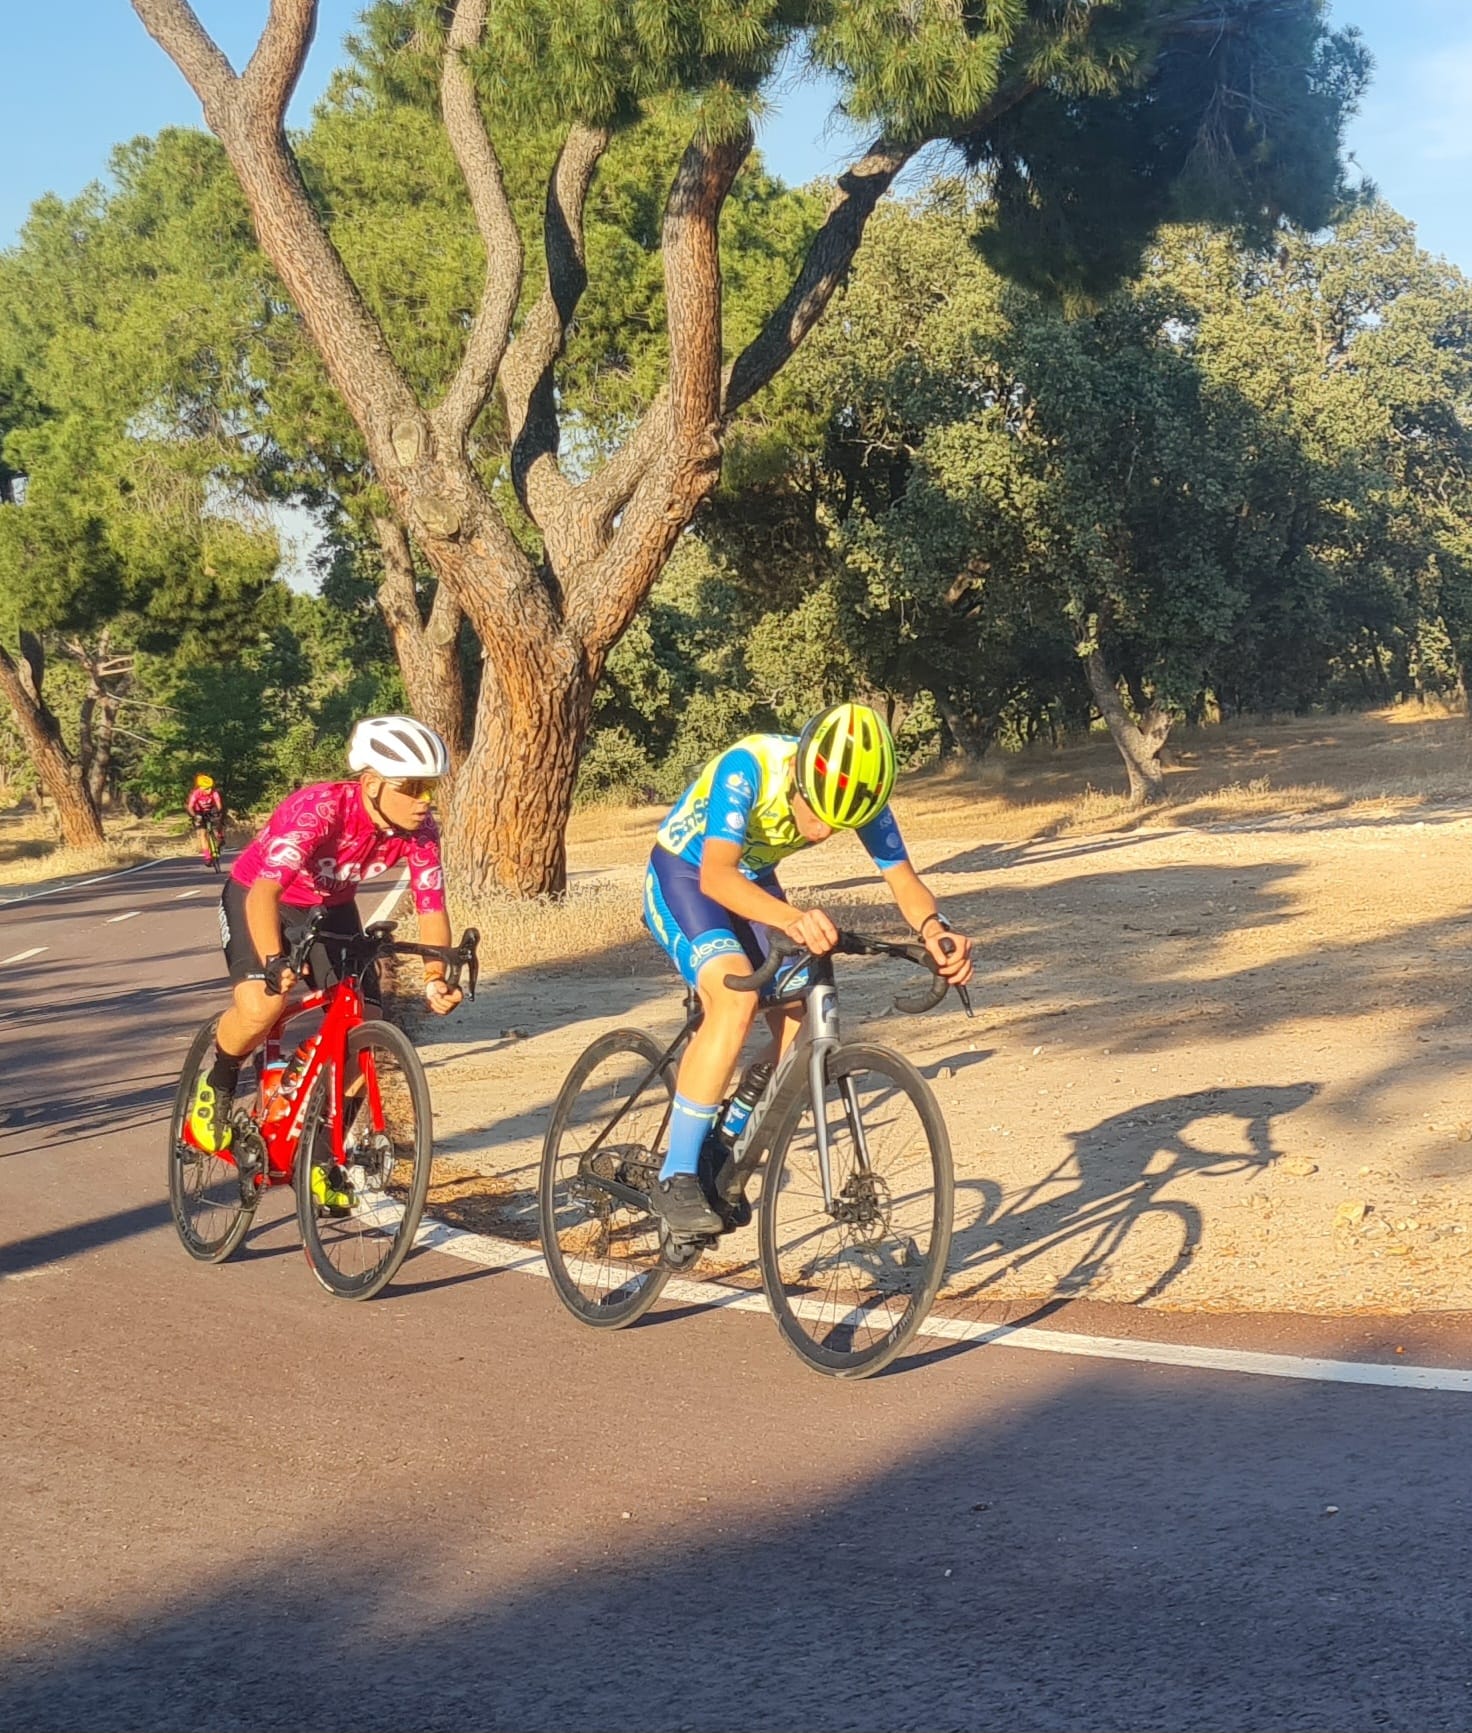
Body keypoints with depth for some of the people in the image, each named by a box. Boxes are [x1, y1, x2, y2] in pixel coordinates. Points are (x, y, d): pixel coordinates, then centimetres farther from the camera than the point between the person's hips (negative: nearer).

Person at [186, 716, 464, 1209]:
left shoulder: (420, 830, -20)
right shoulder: (319, 809, -36)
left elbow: (431, 908, -17)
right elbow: (264, 891, -45)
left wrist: (436, 979, -34)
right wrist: (274, 961, -61)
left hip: (331, 909, 5)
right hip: (257, 897, -5)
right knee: (261, 1006, -32)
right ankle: (215, 1090, -1)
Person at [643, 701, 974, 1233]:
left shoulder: (858, 790, -19)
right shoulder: (748, 767, -35)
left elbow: (902, 876, -18)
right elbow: (716, 875, -45)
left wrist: (935, 929, -40)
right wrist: (791, 920, -62)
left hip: (752, 884, 6)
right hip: (682, 876, -6)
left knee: (799, 1022, -9)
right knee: (737, 998, -30)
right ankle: (676, 1177, -23)